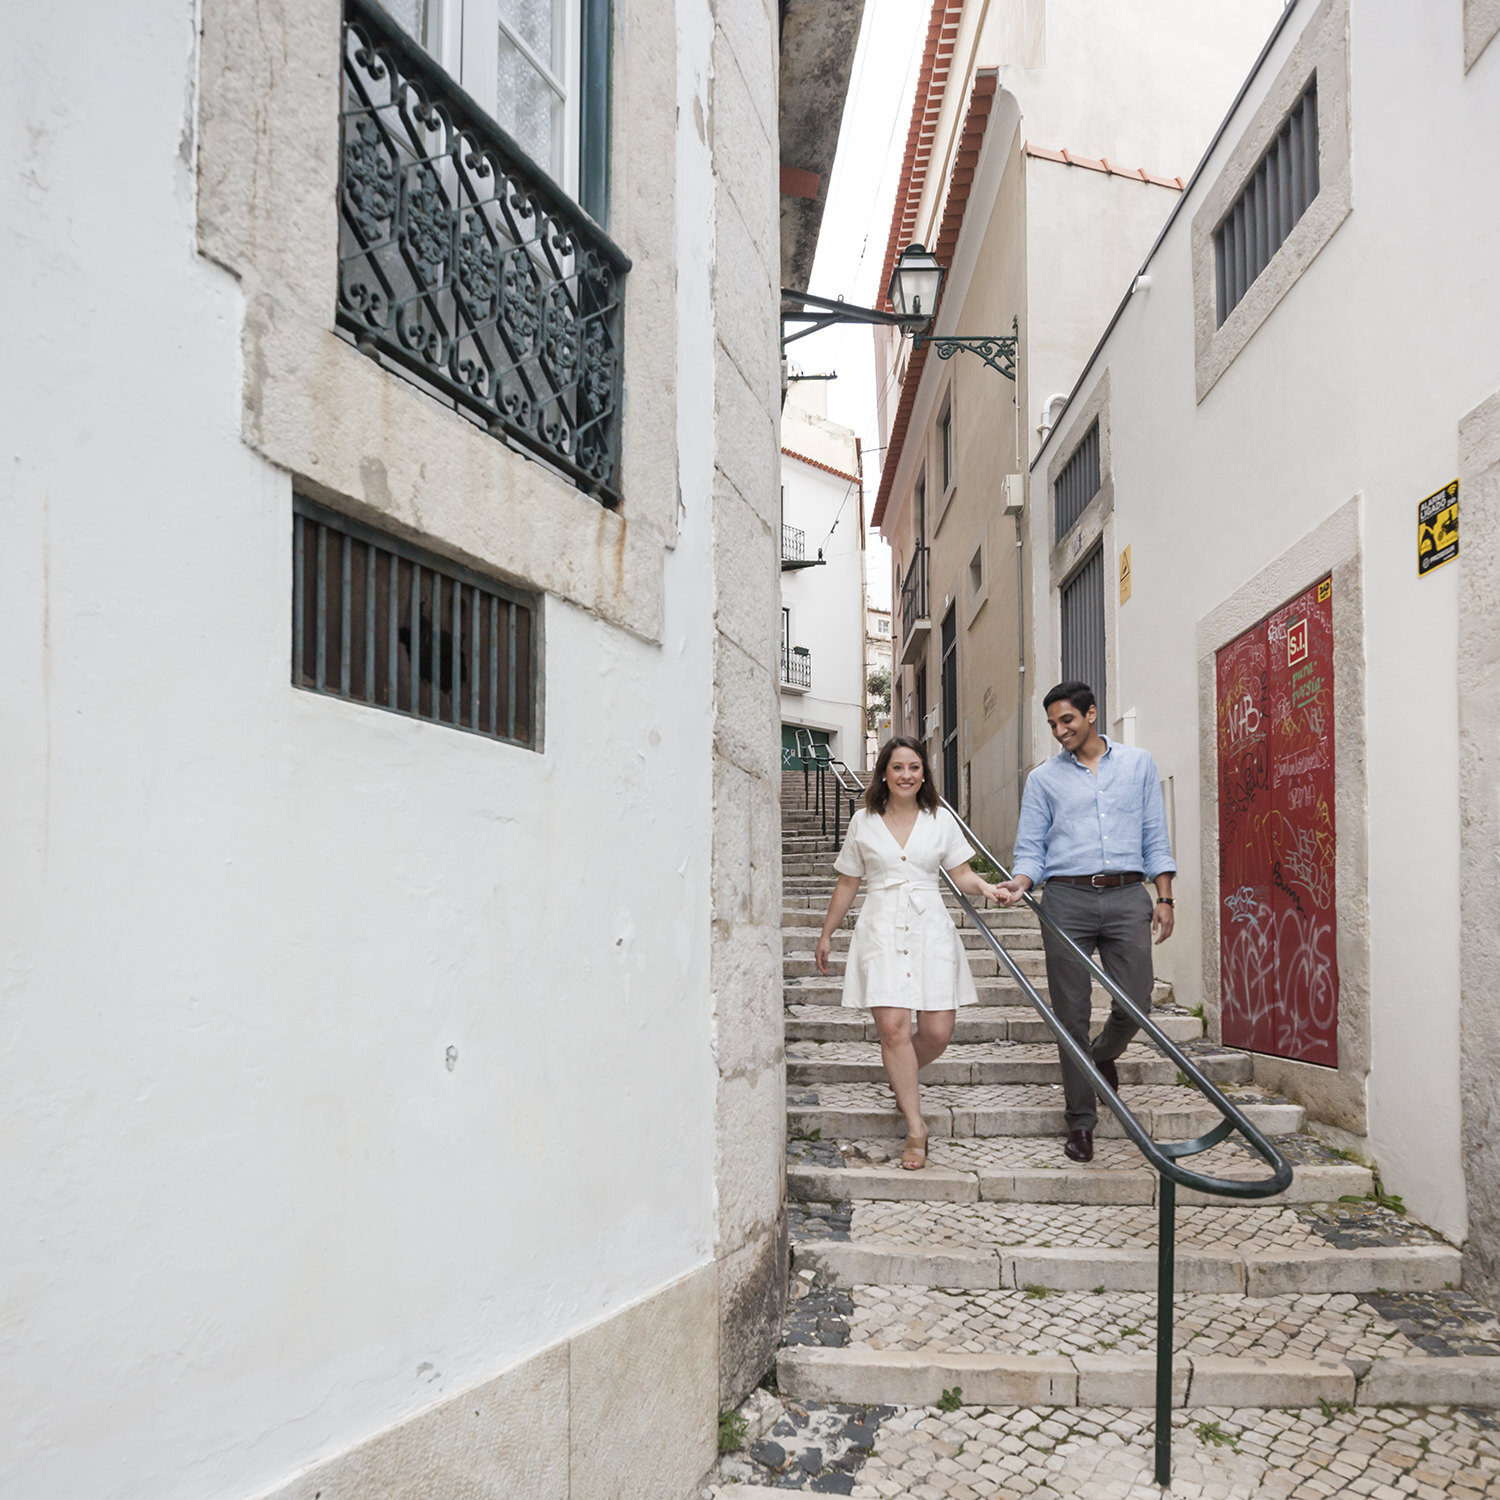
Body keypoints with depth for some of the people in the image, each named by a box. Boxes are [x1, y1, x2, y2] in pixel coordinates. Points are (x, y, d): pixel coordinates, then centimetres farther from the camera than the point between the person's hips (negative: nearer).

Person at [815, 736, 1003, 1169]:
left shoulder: (940, 819, 8)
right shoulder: (863, 822, 8)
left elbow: (961, 874, 9)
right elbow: (847, 884, 14)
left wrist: (984, 887, -13)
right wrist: (826, 934, 16)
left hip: (930, 926, 1)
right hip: (881, 928, -1)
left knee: (937, 1032, -1)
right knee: (892, 1026, -13)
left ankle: (900, 1078, 33)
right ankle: (915, 1125, -1)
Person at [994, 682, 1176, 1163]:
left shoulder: (1138, 764, 12)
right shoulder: (1043, 778, 10)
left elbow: (1155, 836, 12)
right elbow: (1030, 848, 7)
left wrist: (1164, 897, 5)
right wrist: (1019, 883, -13)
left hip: (1127, 896, 1)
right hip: (1066, 898, 0)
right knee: (1071, 1014, 1)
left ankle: (1102, 1055, 35)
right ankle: (1081, 1120, 13)